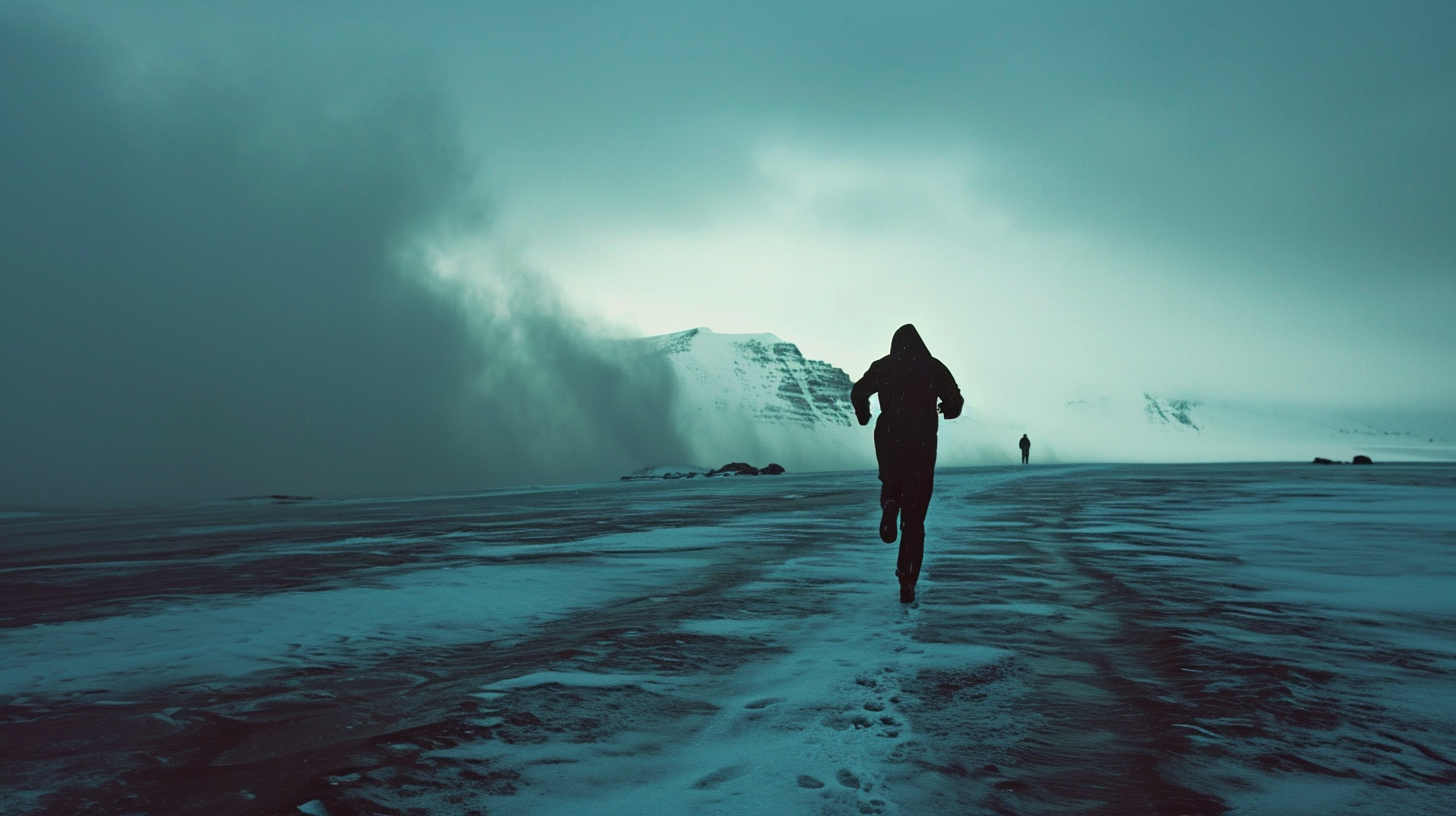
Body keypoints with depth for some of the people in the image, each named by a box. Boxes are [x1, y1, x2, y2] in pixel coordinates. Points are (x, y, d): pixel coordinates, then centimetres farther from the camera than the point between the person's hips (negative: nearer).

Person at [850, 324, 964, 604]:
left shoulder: (882, 366, 6)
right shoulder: (934, 367, 4)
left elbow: (858, 392, -5)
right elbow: (956, 401, -1)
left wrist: (864, 416, 15)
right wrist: (944, 409, 22)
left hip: (889, 441, 1)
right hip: (922, 446, 0)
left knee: (892, 482, 33)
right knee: (914, 518, 5)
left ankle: (889, 505, -4)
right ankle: (907, 581, -5)